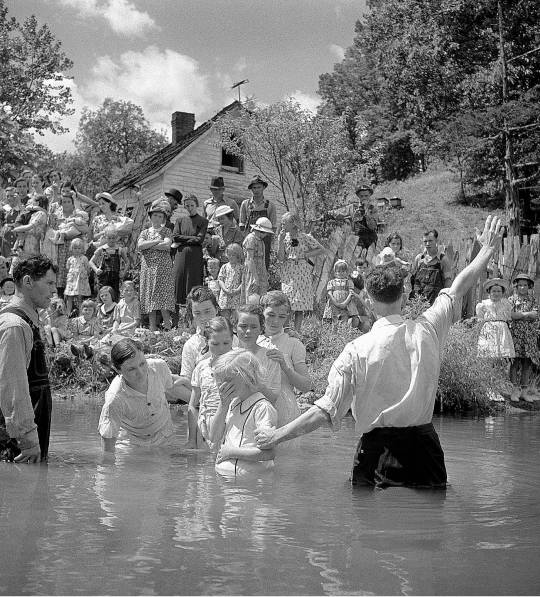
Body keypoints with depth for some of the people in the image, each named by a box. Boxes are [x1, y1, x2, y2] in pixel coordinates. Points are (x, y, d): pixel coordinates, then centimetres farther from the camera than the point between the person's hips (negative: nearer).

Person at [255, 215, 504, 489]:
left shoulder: (357, 349, -13)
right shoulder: (427, 330, -4)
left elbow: (327, 410, -14)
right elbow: (459, 286, 11)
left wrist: (278, 435, -5)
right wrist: (487, 249, 26)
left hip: (377, 448, -3)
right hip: (423, 444, 3)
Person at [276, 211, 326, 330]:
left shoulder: (305, 237, -2)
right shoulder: (284, 238, 4)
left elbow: (321, 250, 1)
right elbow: (280, 258, -3)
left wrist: (305, 254, -7)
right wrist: (280, 241, -10)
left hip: (303, 275, -2)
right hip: (288, 275, 2)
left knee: (300, 306, 0)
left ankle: (296, 332, 5)